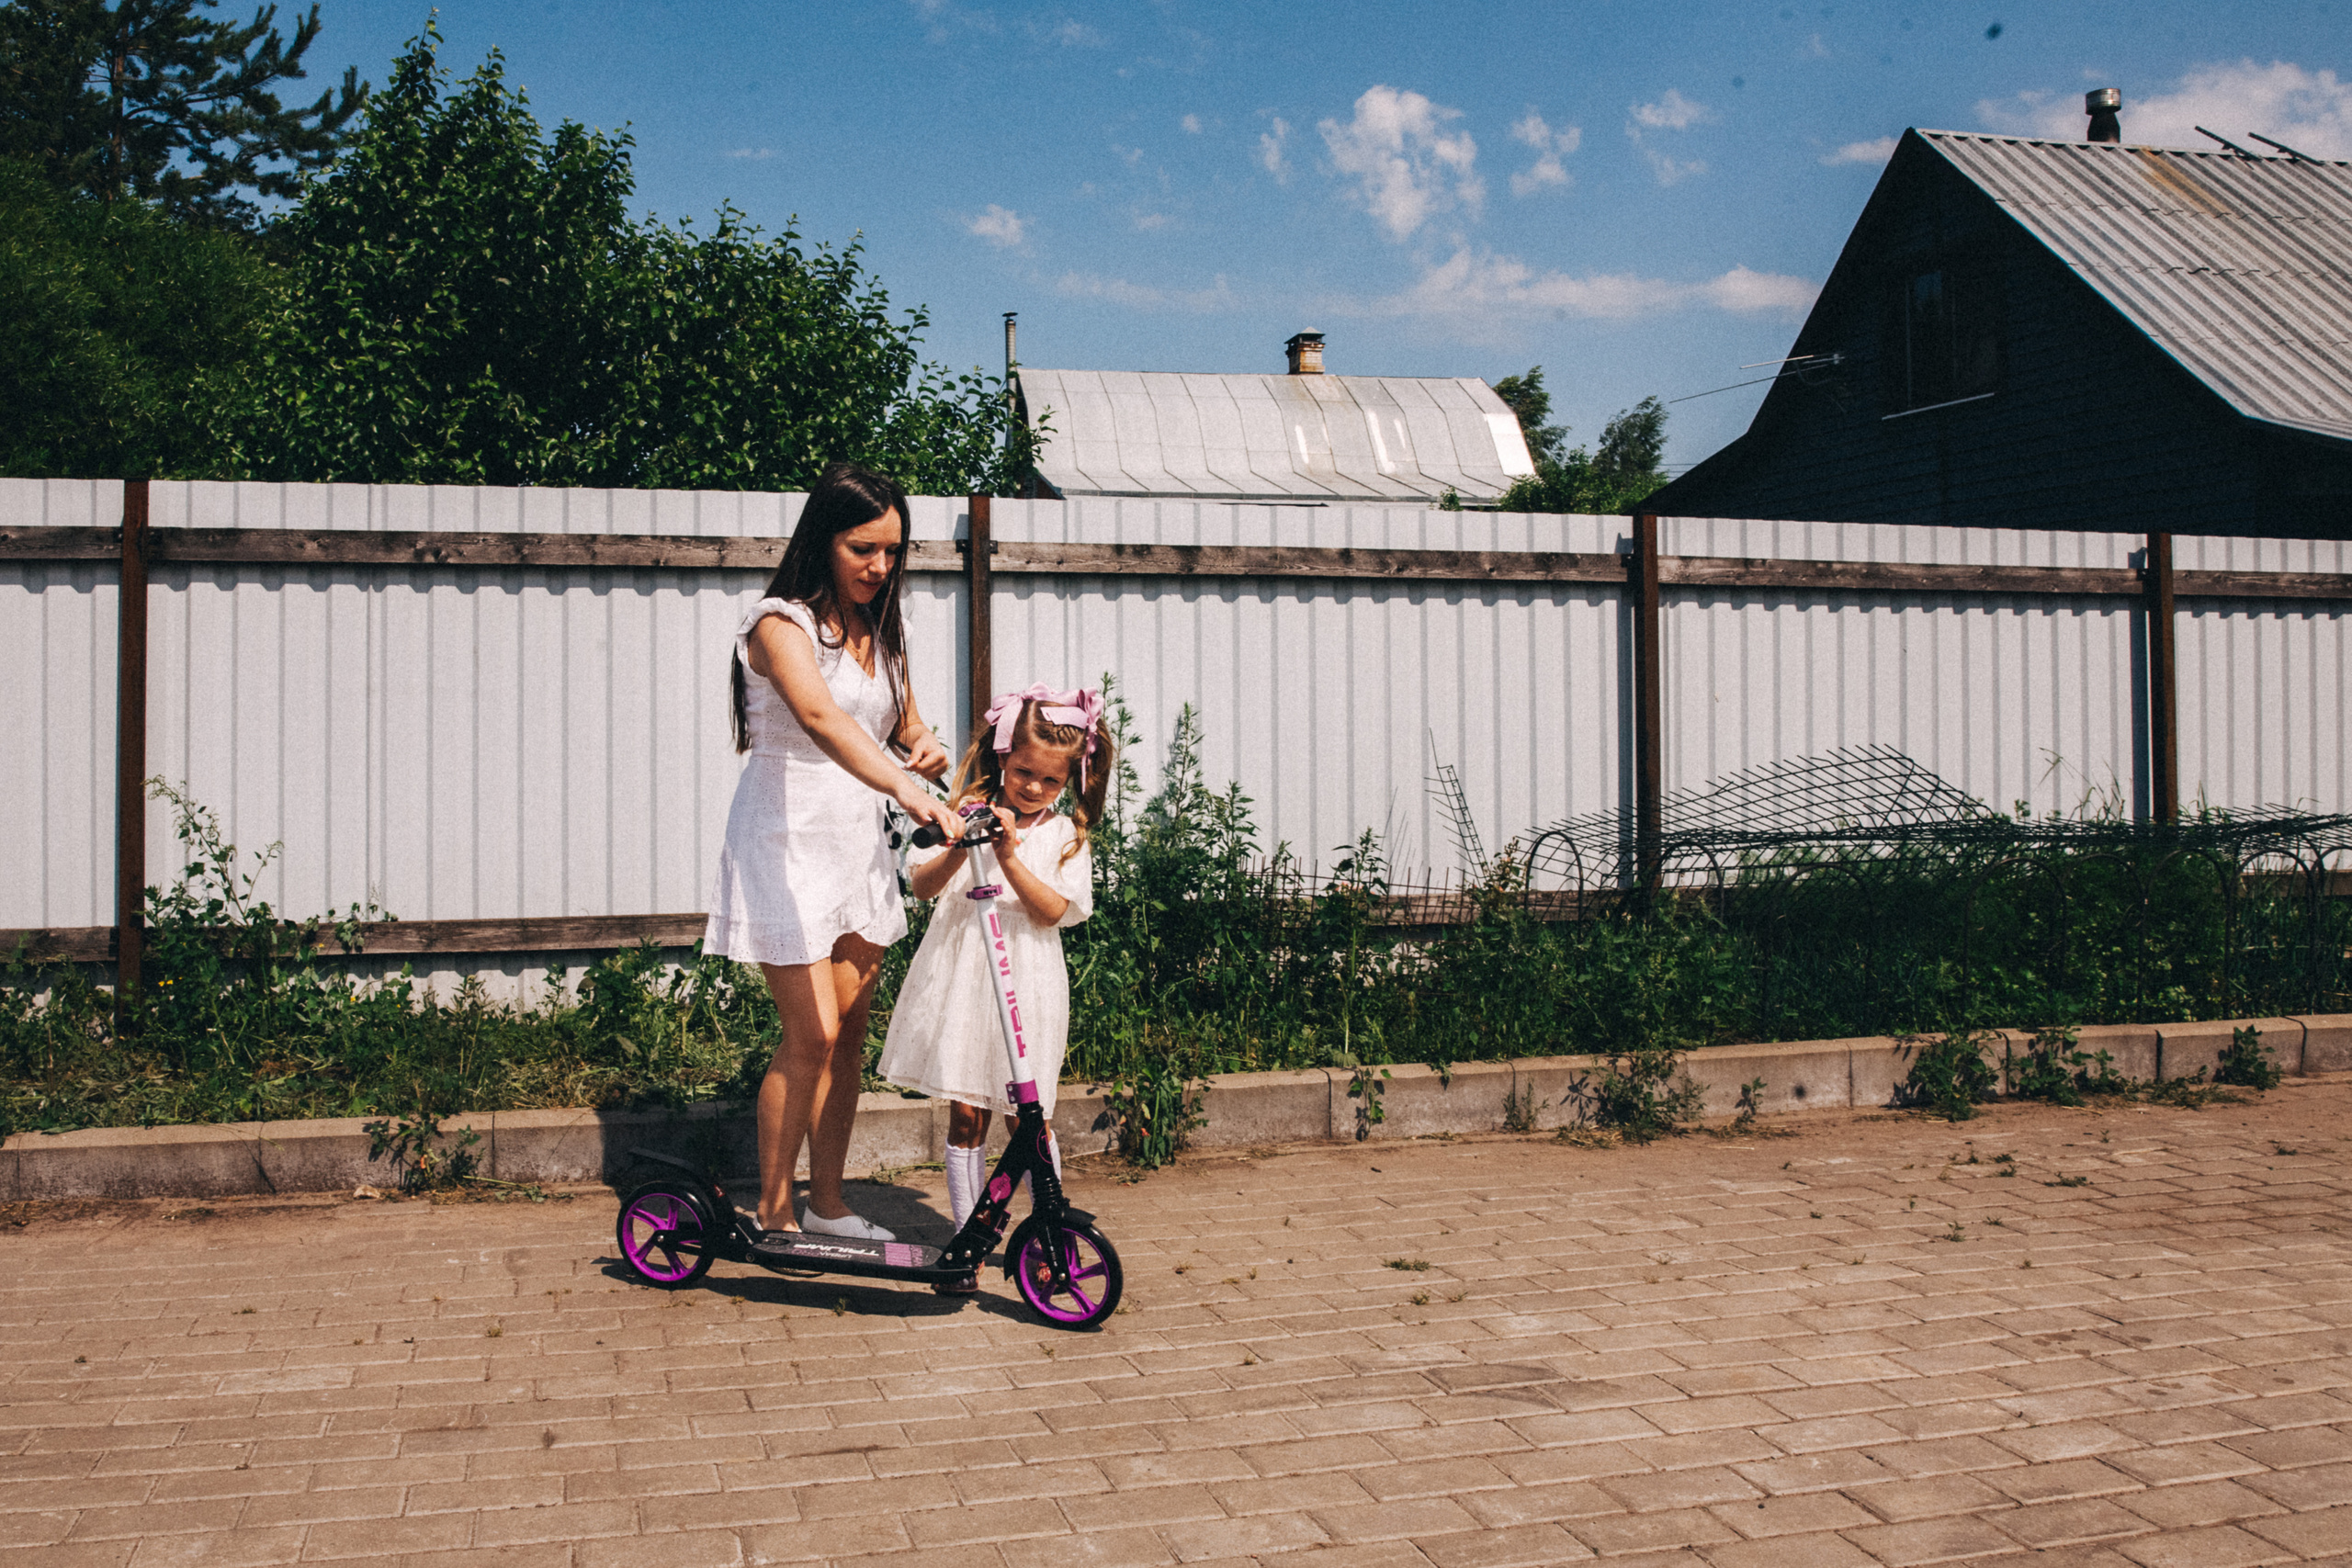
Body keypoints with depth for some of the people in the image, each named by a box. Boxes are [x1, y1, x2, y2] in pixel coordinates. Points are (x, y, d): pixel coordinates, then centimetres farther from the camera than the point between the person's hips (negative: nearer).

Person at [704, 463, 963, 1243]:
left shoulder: (881, 631, 9)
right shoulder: (780, 623, -15)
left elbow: (904, 721, 22)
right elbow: (821, 717, -34)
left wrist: (926, 748, -4)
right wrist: (906, 789, -49)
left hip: (859, 845, 7)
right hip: (787, 841, -7)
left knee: (849, 1032, 10)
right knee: (811, 1035, -8)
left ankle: (828, 1201, 22)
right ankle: (772, 1213, 7)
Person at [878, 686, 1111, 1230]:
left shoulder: (1065, 834, 2)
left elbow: (1053, 911, -9)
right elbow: (921, 886, -3)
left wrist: (1008, 857, -20)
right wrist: (959, 851, -21)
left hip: (1026, 983, 0)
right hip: (960, 975, 1)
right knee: (966, 1114, 4)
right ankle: (967, 1228, 15)